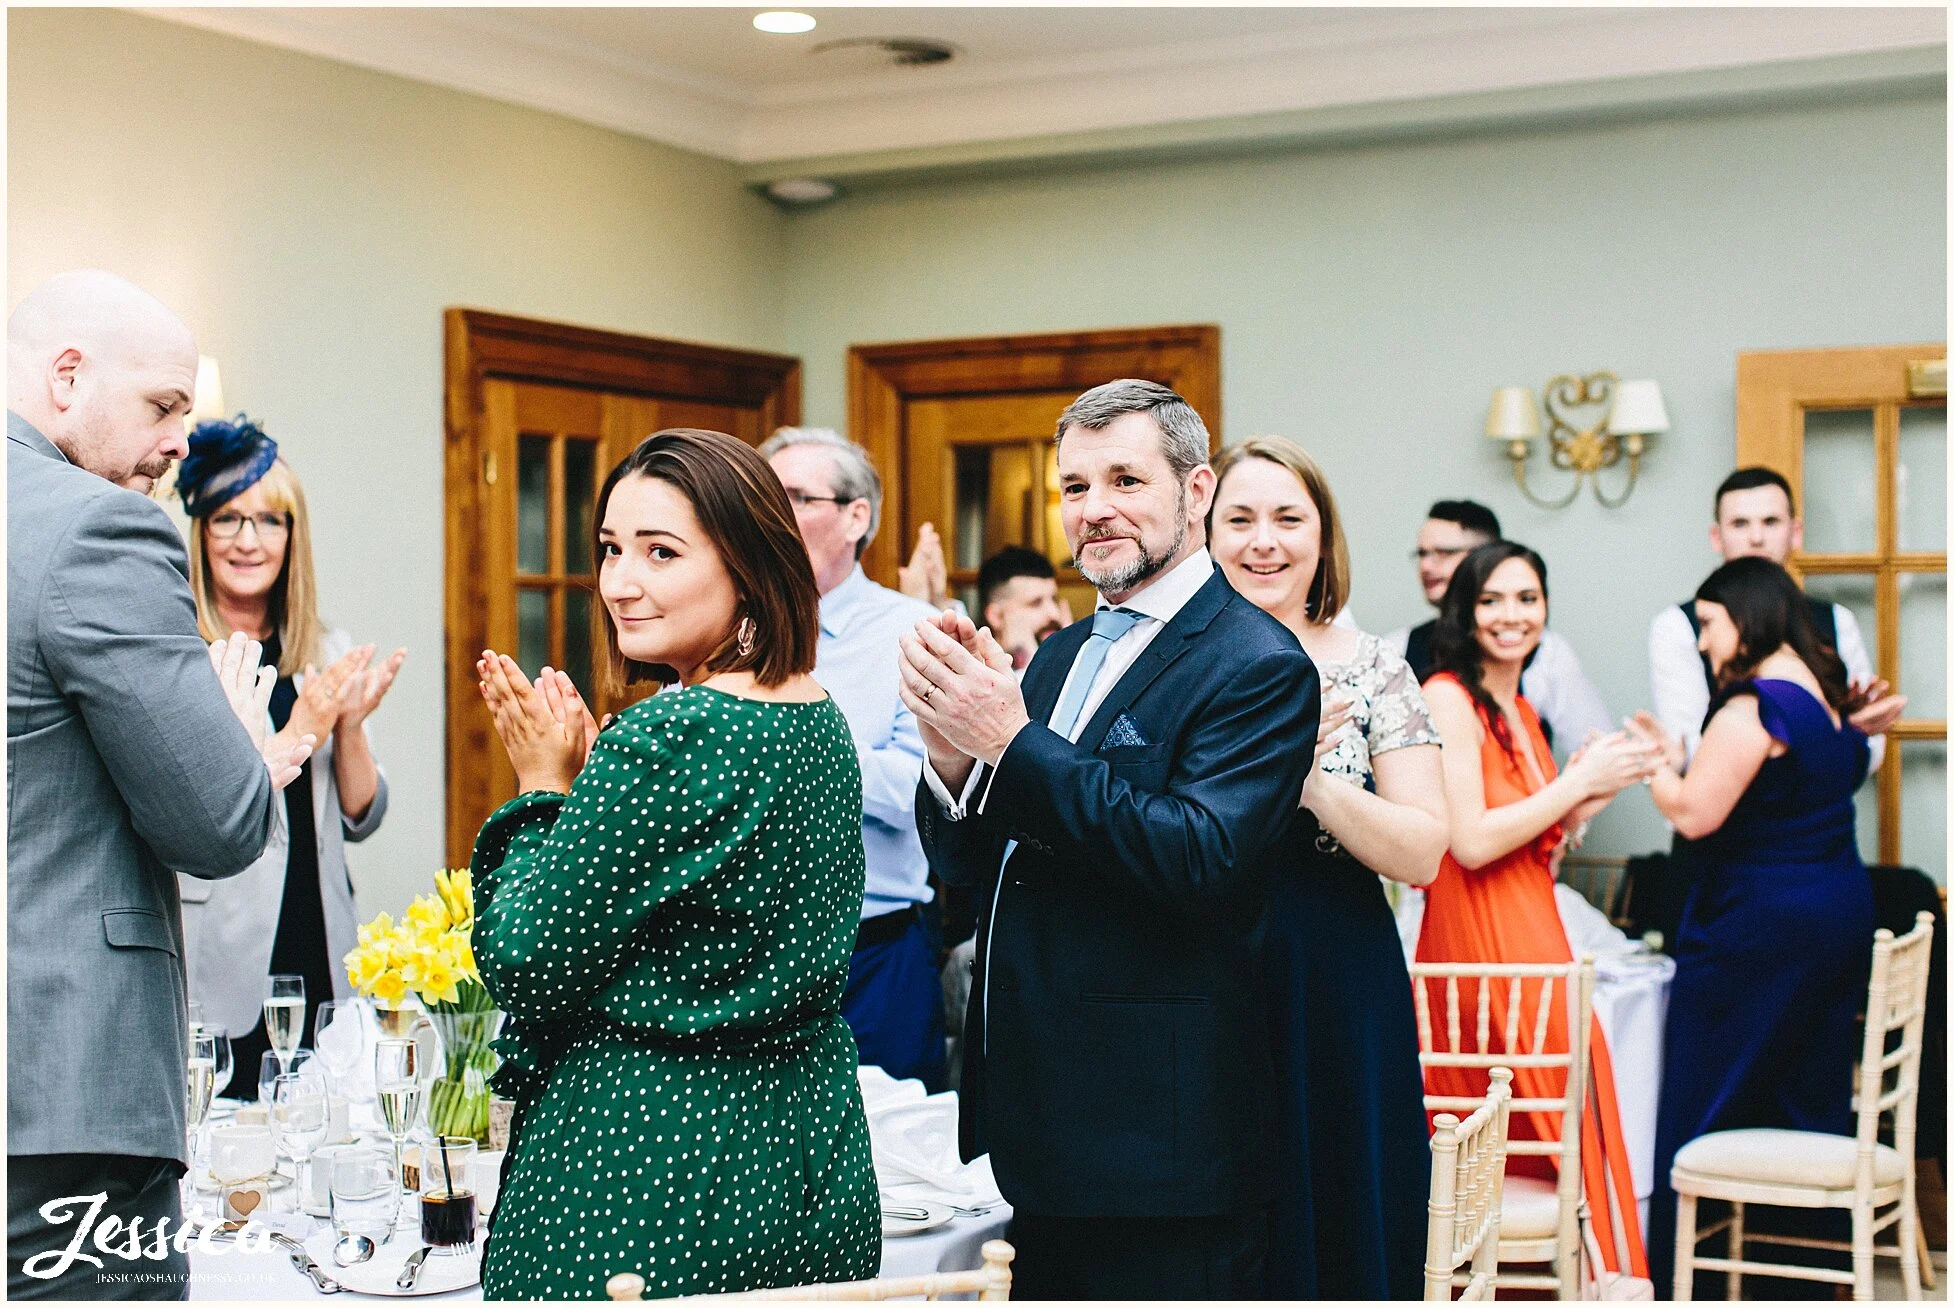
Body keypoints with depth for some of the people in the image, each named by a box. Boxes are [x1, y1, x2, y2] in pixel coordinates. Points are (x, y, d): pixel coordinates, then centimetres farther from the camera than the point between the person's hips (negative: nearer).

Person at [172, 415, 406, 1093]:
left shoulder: (329, 655, 10)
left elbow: (360, 820, 10)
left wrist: (351, 726, -6)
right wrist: (301, 733, -17)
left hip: (318, 957, 5)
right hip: (218, 968, -4)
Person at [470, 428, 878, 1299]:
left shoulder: (668, 738, -22)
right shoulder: (821, 722, 5)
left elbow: (526, 967, -15)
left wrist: (544, 788, -4)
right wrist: (588, 776, 8)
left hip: (641, 1178, -8)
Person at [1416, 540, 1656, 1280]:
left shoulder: (1520, 712, 18)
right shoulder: (1448, 697, -9)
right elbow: (1470, 842, -18)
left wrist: (1589, 799, 5)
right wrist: (1577, 782, -10)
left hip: (1532, 932, 8)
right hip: (1482, 942, -8)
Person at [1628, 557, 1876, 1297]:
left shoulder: (1755, 706, -18)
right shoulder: (1823, 692, 11)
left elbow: (1695, 814, -20)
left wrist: (1650, 762, -2)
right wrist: (1677, 760, 16)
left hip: (1759, 924, -9)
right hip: (1840, 910, 9)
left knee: (1700, 1111, 0)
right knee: (1814, 1103, 14)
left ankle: (1668, 1276, 6)